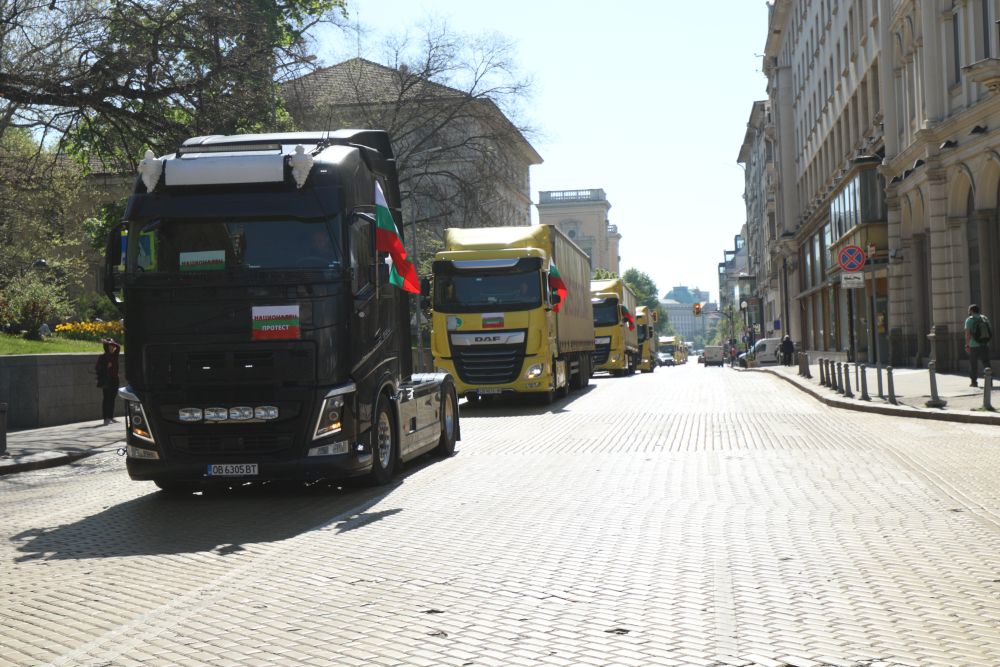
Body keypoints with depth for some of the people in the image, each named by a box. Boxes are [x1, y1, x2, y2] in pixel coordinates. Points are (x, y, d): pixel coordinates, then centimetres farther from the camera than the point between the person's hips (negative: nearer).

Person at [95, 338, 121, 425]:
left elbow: (118, 347, -8)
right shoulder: (102, 357, -4)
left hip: (114, 380, 5)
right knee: (107, 399, -5)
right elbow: (97, 368, -8)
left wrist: (109, 342, -18)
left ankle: (111, 417, 15)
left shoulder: (114, 355, 9)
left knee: (112, 399, 9)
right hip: (107, 381, -5)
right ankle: (106, 418, -5)